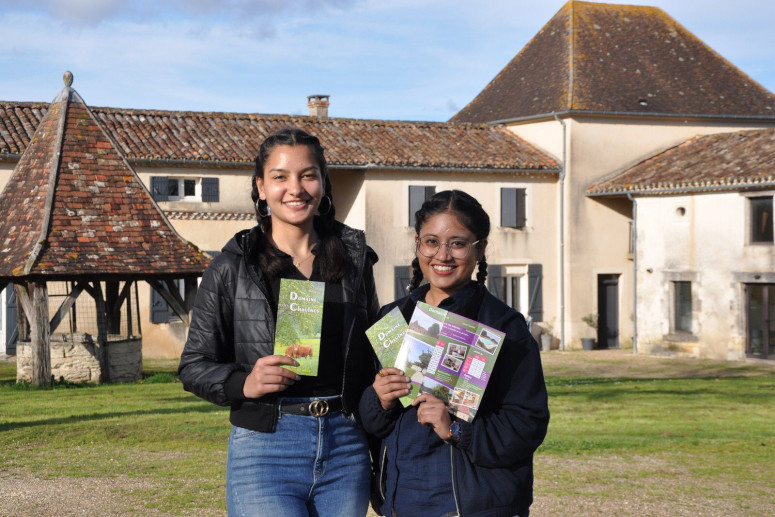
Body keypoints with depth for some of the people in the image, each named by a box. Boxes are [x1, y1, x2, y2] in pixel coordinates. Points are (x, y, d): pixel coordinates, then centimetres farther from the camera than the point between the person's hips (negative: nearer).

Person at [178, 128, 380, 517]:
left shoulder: (354, 259, 10)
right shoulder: (231, 268, 1)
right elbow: (193, 366, 2)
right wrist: (244, 383, -16)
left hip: (346, 448, 3)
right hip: (265, 447, -3)